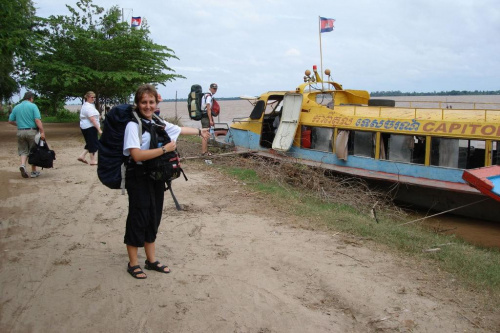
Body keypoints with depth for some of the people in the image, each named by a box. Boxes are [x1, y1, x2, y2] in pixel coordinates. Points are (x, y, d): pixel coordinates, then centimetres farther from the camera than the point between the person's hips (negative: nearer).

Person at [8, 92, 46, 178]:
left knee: (23, 151, 12)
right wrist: (42, 132, -17)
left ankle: (22, 165, -14)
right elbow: (37, 120, -16)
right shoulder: (33, 106, -5)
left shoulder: (16, 107, 9)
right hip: (32, 131, -4)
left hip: (20, 132, 4)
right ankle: (34, 172, 13)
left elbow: (10, 121, 12)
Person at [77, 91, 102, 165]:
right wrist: (99, 129, -26)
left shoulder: (85, 105, 17)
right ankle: (93, 160, 3)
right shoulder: (88, 107, -17)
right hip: (90, 127, -10)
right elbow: (92, 119, -24)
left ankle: (82, 156, 14)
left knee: (90, 143, 16)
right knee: (93, 143, -3)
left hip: (86, 127, 10)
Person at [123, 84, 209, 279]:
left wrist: (199, 132, 38)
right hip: (138, 177, -7)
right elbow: (137, 155, -27)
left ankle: (151, 260, 28)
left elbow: (180, 129, 24)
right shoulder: (133, 125, -16)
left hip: (156, 176, 7)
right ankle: (133, 263, 18)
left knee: (154, 218, 14)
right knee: (138, 219, 1)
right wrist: (165, 149, -21)